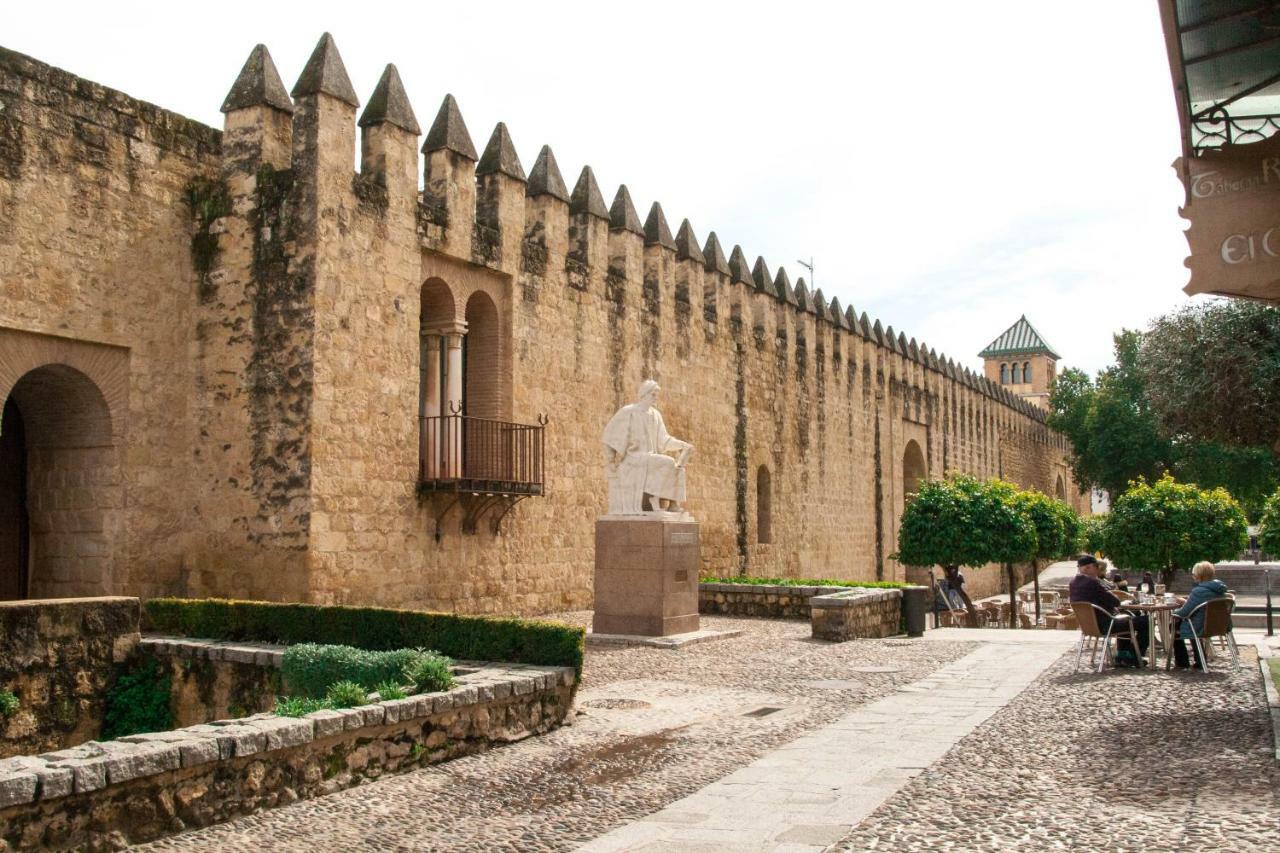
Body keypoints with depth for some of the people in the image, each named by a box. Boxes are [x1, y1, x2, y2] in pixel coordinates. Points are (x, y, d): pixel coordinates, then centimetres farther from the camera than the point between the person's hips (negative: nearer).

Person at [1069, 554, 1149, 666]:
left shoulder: (1073, 582, 4)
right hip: (1103, 625, -10)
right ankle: (1136, 658, 12)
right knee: (1145, 621, 0)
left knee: (1127, 617, 33)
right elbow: (1116, 602, -18)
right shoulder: (1092, 582, -24)